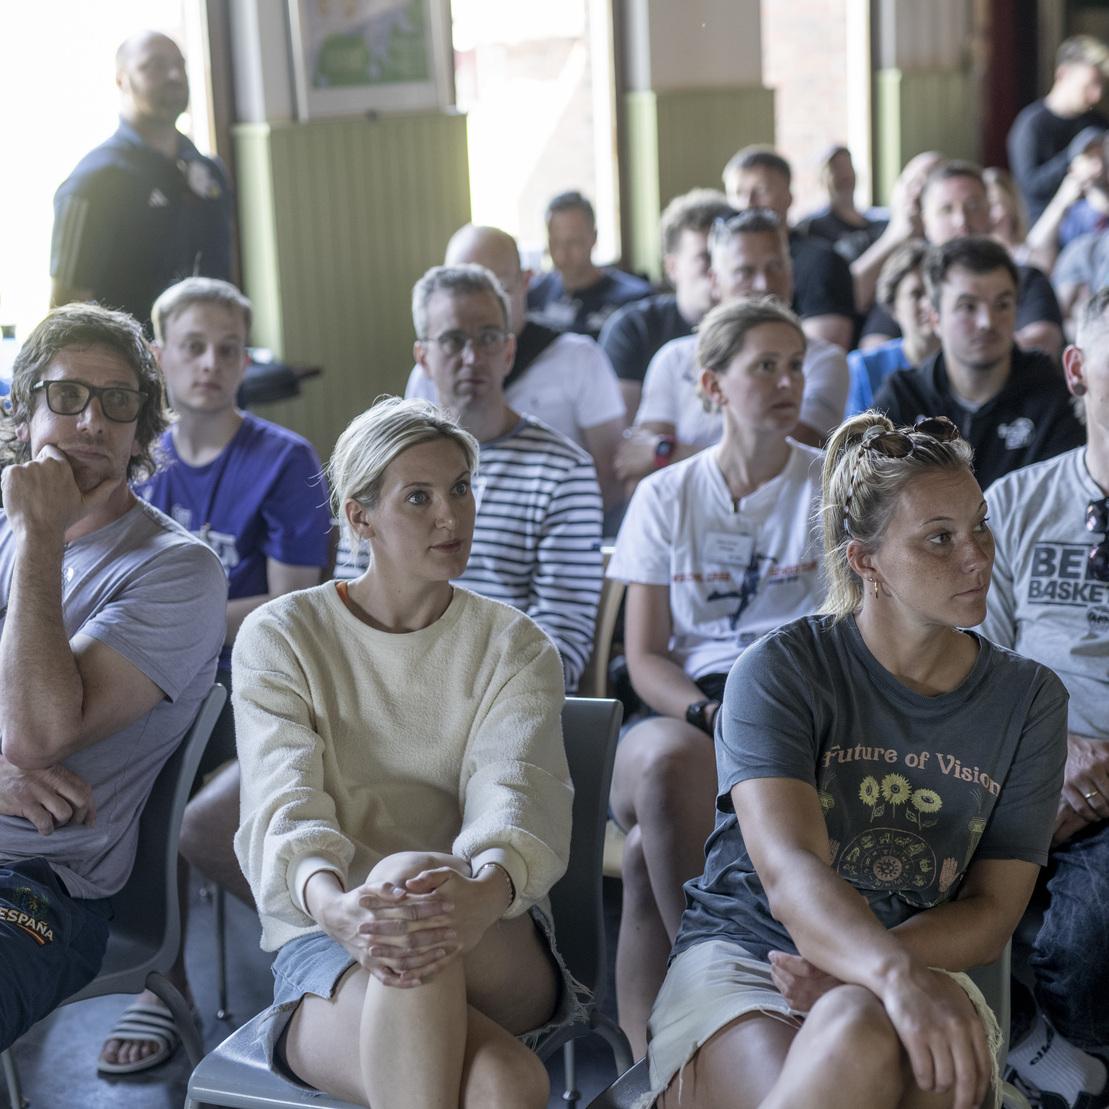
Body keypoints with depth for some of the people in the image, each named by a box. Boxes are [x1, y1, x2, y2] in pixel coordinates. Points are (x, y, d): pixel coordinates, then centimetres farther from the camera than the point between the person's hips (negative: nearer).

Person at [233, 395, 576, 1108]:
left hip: (499, 954, 2)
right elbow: (284, 804, -12)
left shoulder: (515, 646, 8)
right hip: (326, 949, -1)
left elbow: (516, 791, -13)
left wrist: (484, 893, -39)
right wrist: (333, 904, -38)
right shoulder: (280, 638, 5)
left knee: (407, 870, -37)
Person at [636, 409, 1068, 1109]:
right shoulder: (781, 670, -5)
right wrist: (895, 972, -41)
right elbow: (789, 871, -20)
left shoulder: (1029, 698, 6)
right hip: (742, 959, -1)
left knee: (861, 1032, -36)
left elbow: (993, 911, 3)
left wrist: (854, 977, -15)